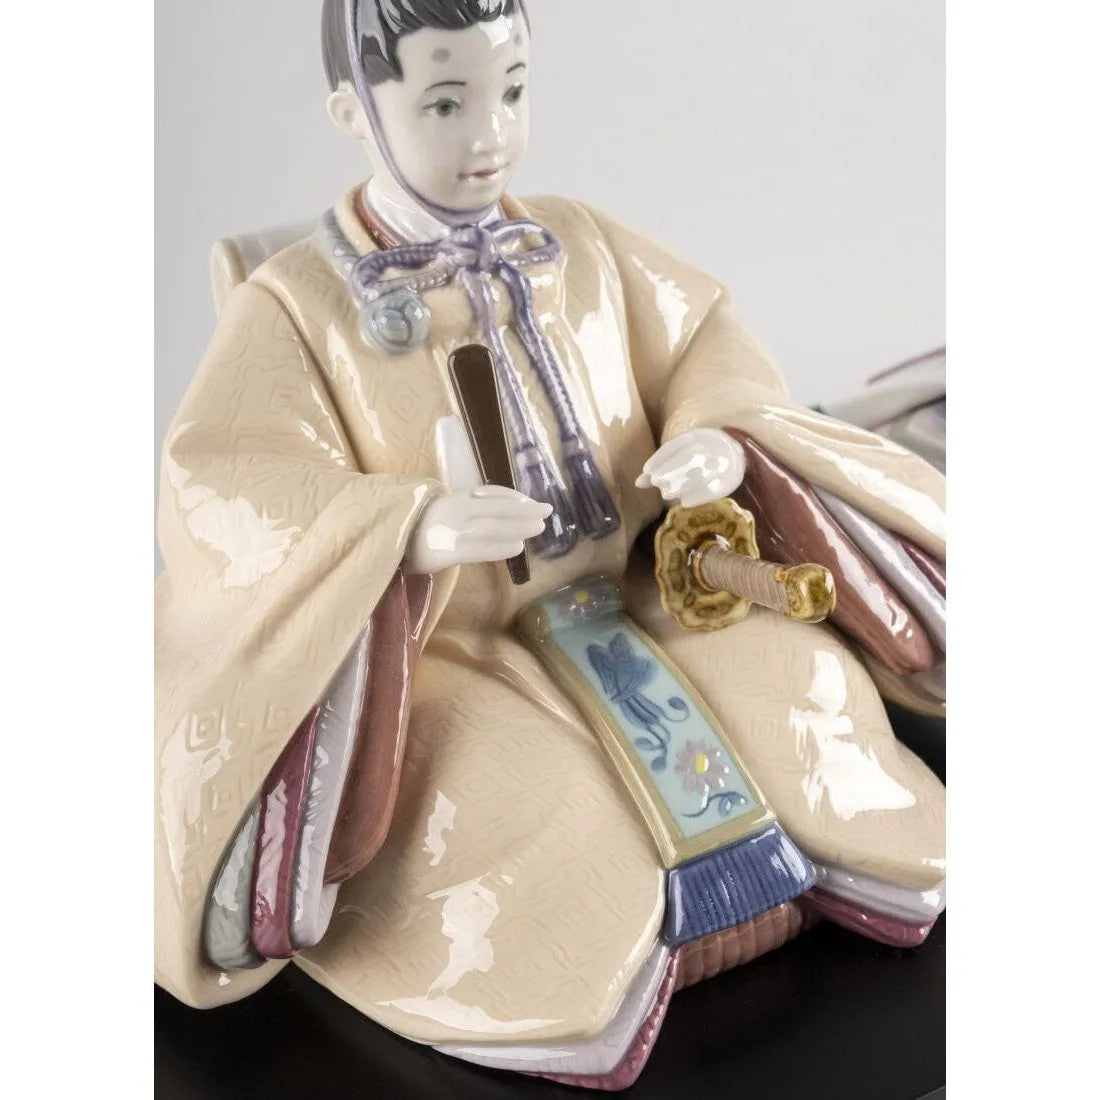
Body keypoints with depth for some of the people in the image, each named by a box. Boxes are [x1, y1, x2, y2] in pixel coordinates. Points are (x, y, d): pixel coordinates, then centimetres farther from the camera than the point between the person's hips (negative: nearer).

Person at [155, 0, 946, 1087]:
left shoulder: (579, 245, 4)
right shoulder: (293, 304, -9)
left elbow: (701, 337, 10)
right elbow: (220, 490, -19)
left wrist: (721, 435, -14)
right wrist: (408, 528, -34)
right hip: (438, 653, -4)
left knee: (802, 681, -13)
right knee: (514, 828, -29)